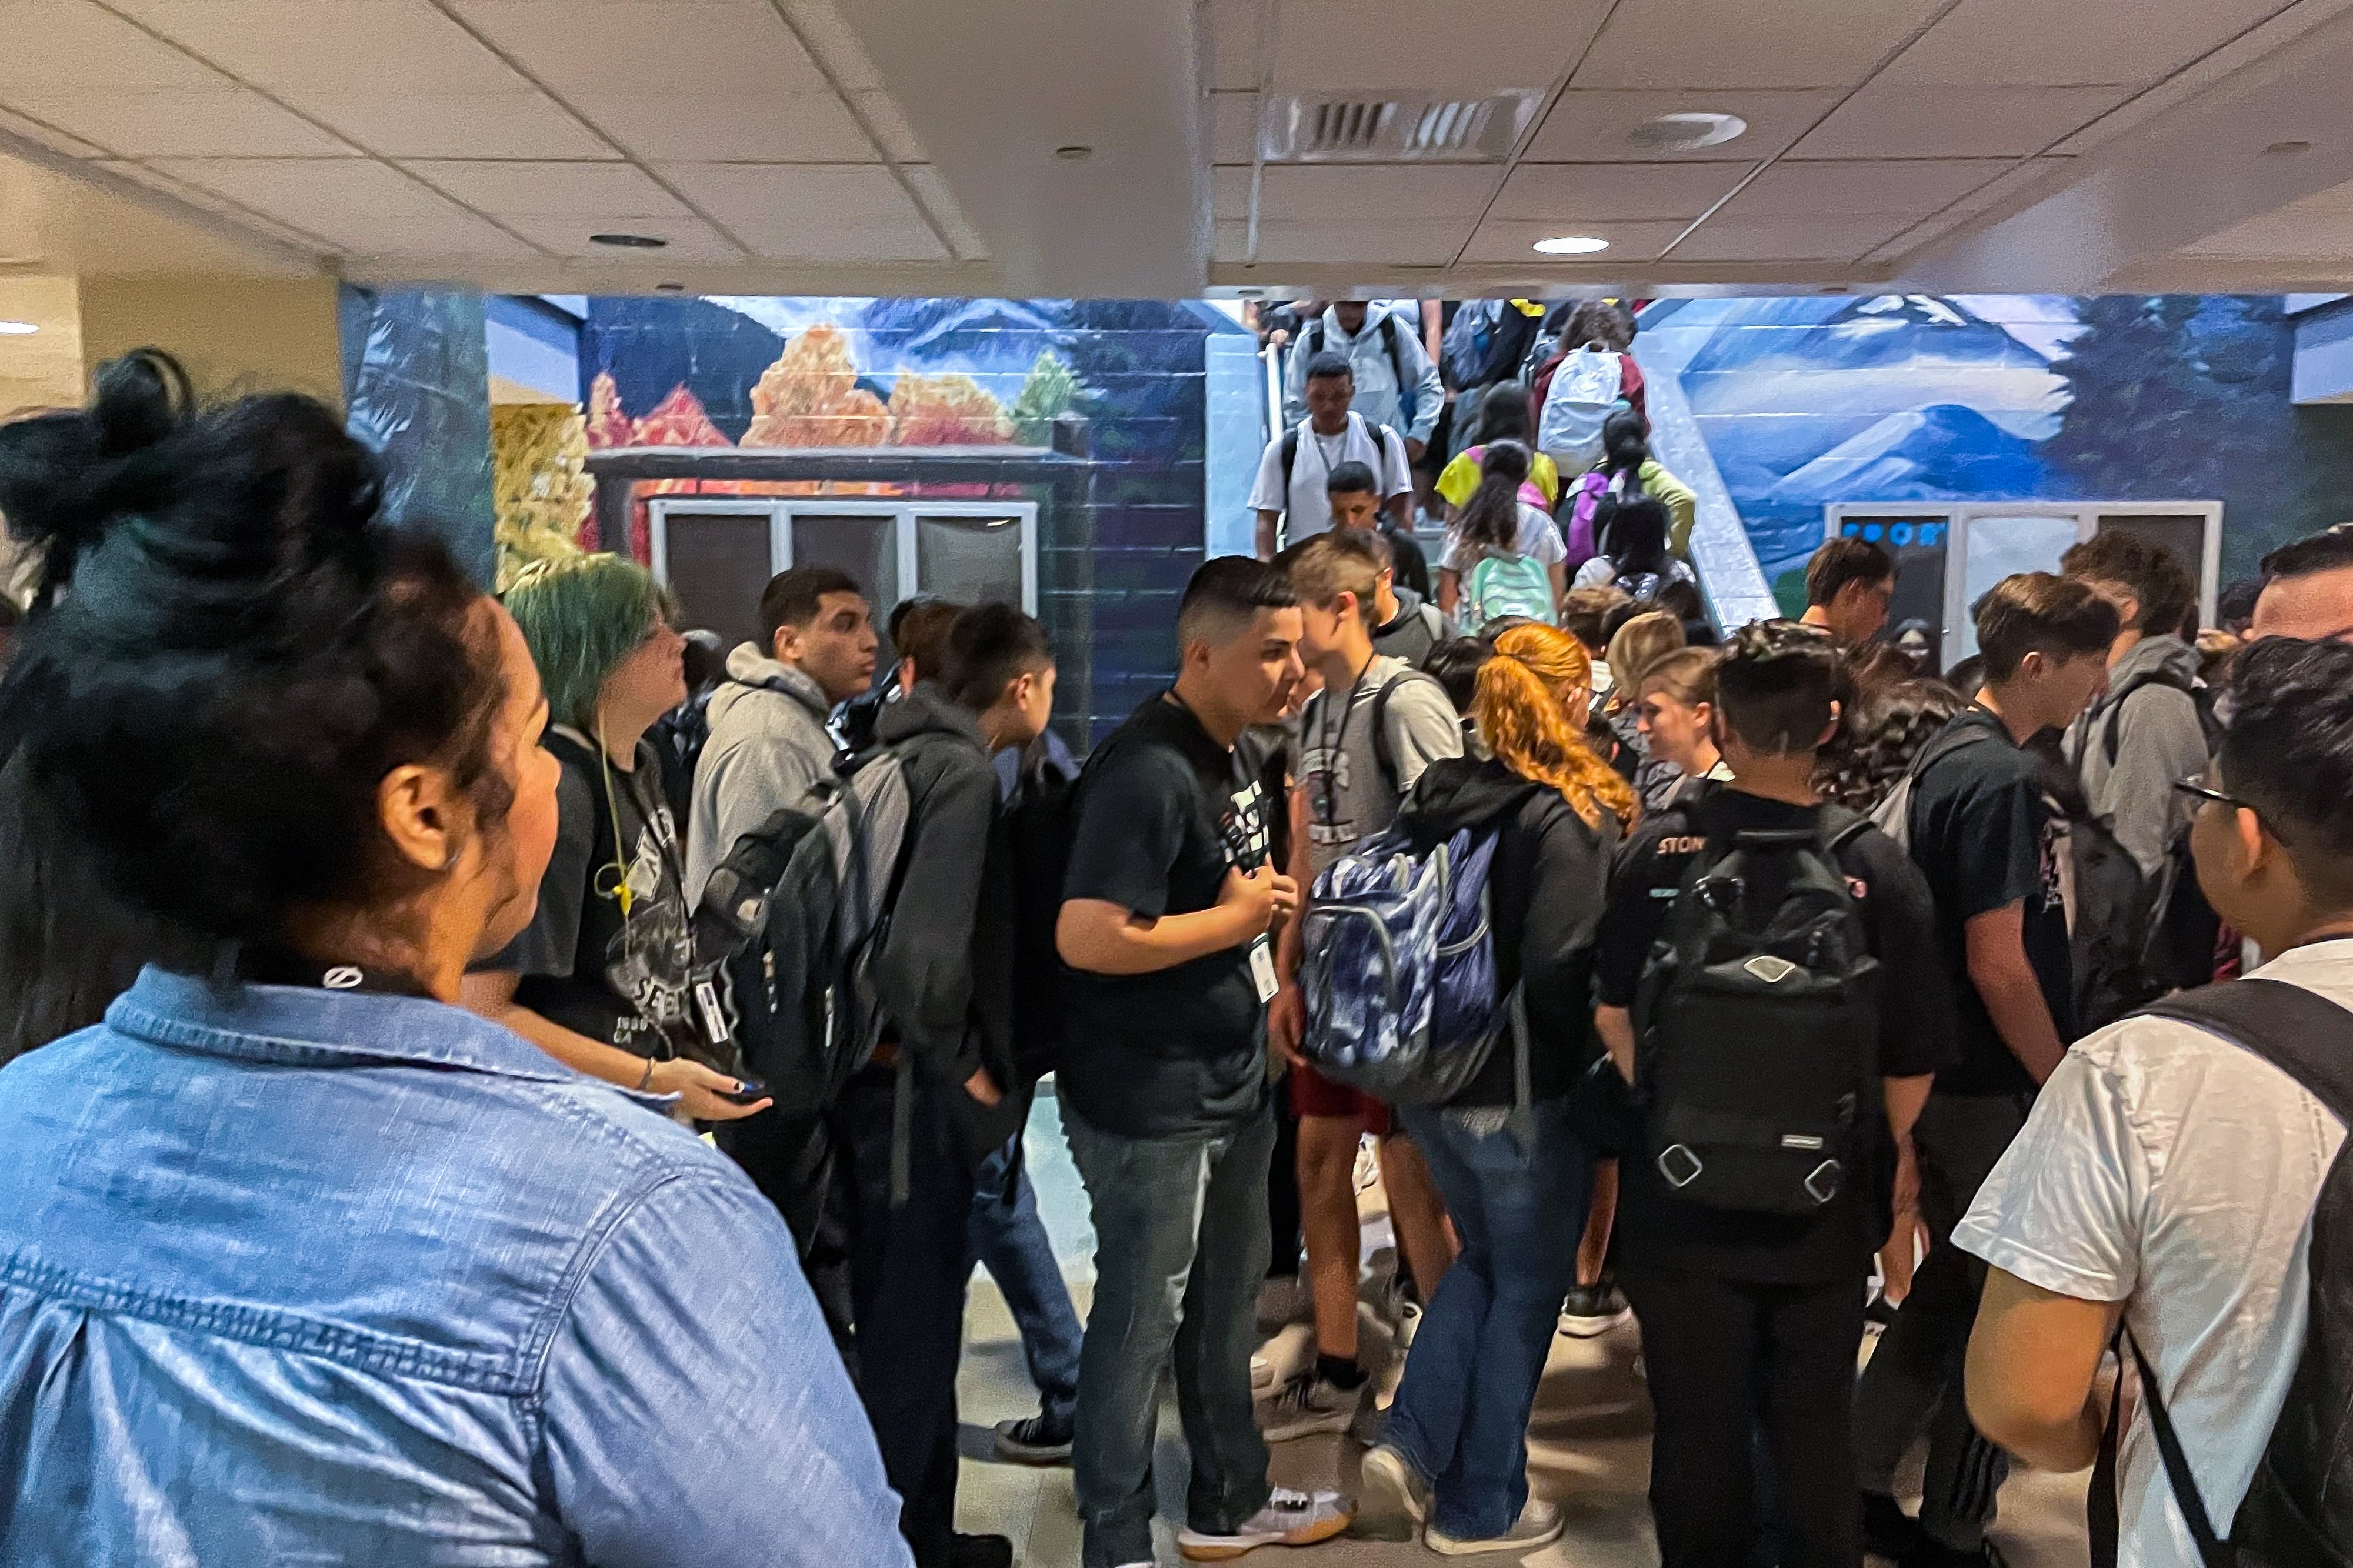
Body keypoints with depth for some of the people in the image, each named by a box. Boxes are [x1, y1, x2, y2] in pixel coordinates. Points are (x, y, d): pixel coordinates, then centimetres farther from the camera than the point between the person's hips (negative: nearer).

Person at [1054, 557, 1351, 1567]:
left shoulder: (1232, 755, 7)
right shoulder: (1149, 771, -23)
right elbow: (1087, 938, -31)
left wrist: (1267, 897, 4)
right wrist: (1235, 920, -21)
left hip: (1233, 1083, 10)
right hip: (1150, 1104, -10)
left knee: (1226, 1303, 22)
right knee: (1143, 1320, 5)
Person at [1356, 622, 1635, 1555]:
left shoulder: (1439, 798, 3)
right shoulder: (1570, 817, -17)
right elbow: (1563, 973, -22)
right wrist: (1593, 1057, -6)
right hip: (1523, 1092, -6)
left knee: (1481, 1259, 25)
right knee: (1527, 1286, 11)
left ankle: (1412, 1444, 17)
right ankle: (1480, 1507, 22)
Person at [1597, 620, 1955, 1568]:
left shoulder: (1654, 852, -13)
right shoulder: (1880, 870, -14)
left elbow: (1615, 1017, -2)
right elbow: (1912, 1060, -7)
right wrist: (1895, 1164, 12)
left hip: (1680, 1195, 0)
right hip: (1825, 1204, 0)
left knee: (1697, 1427, 15)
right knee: (1814, 1433, 18)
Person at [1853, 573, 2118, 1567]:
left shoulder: (1951, 754, 9)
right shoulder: (2001, 778, -20)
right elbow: (1999, 964, -22)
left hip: (1949, 1073, 9)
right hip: (1997, 1090, -9)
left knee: (1952, 1286, 19)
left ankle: (1859, 1485, 30)